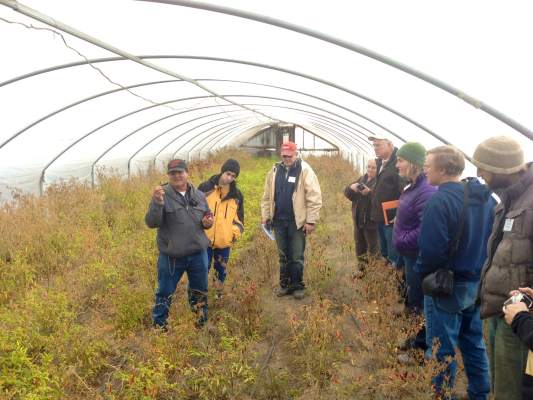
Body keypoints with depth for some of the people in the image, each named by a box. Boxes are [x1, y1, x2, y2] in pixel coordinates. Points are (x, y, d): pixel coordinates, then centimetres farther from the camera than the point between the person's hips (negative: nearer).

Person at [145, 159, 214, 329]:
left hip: (198, 254, 4)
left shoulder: (199, 196, 5)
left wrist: (208, 222, -5)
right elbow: (151, 222, -18)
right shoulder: (163, 194, -9)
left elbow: (208, 216, 19)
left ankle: (202, 323, 40)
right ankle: (159, 326, 30)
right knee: (165, 294, 10)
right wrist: (157, 203, -34)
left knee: (200, 292, 20)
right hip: (171, 256, -4)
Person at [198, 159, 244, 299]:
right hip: (205, 239, -3)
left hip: (225, 241, 3)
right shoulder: (205, 187, -5)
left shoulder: (237, 194, 5)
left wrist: (236, 232, 4)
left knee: (221, 269, 14)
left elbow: (239, 216, 15)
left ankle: (219, 295, 33)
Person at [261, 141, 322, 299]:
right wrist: (265, 216, 8)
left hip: (297, 222, -4)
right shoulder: (275, 171, 7)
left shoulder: (305, 170, -9)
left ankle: (298, 286, 18)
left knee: (297, 257, 4)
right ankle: (284, 285, 26)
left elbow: (314, 197, -12)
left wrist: (311, 221, -15)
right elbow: (267, 196, 11)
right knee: (283, 256, 14)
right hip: (279, 221, 4)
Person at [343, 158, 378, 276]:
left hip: (372, 221, -7)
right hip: (358, 220, 7)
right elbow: (347, 193, 7)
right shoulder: (362, 179, 12)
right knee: (359, 246, 16)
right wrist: (351, 187, -14)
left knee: (373, 247, 1)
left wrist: (369, 192, -39)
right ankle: (361, 268, 30)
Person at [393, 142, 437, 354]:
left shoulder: (427, 191, -25)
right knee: (413, 299, 22)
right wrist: (400, 240, 10)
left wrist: (402, 241, -20)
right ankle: (418, 339, 38)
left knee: (418, 302, 4)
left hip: (418, 257, -10)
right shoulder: (414, 186, 8)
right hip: (409, 254, 10)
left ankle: (421, 346, 20)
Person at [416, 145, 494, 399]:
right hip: (476, 284, 8)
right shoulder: (486, 197, 3)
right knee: (474, 343, 21)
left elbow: (431, 248, -24)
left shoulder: (440, 200, -22)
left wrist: (422, 272, -7)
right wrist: (479, 269, 17)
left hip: (446, 286, -8)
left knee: (441, 350, 6)